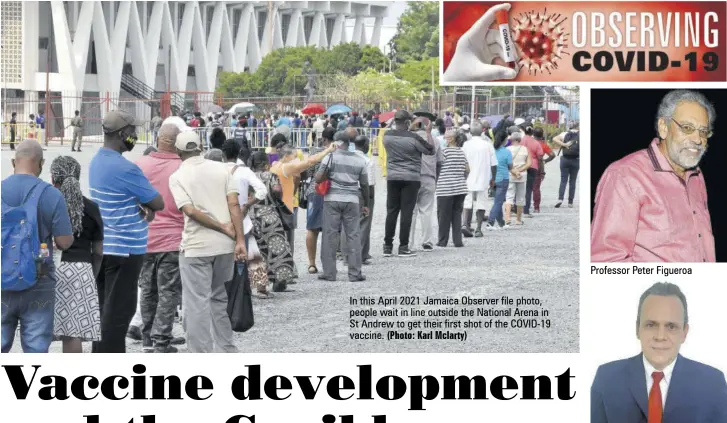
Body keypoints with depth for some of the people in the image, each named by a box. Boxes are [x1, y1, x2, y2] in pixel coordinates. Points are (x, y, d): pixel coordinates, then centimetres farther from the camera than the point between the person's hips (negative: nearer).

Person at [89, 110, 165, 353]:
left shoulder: (96, 162, 9)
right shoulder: (125, 168, -19)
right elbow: (159, 203, -14)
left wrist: (143, 206, -1)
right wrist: (148, 205, 7)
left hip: (102, 246, 9)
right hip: (125, 249, -9)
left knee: (104, 307, 15)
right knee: (119, 310, -5)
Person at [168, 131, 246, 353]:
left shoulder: (177, 177, -3)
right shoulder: (221, 168, 5)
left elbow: (190, 210, -14)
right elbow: (234, 204, -3)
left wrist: (224, 228, -9)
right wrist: (240, 240, -5)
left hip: (195, 247, -4)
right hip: (224, 245, 4)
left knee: (197, 304, 1)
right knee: (219, 299, 19)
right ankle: (226, 351, 23)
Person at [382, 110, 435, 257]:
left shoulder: (387, 135, -1)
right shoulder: (413, 138, -15)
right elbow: (431, 150, -3)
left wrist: (412, 125, 29)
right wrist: (428, 132, 7)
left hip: (392, 178, 4)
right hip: (411, 179, -4)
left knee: (391, 212, 9)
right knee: (407, 212, 0)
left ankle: (387, 246, 11)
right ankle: (403, 247, -1)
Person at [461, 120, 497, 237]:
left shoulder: (466, 145, -4)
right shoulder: (488, 145, -3)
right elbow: (493, 164, 1)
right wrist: (493, 179, 14)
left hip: (469, 179, 0)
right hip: (483, 179, 0)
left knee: (468, 201, 8)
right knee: (481, 203, 6)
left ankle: (465, 224, -11)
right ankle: (478, 229, 4)